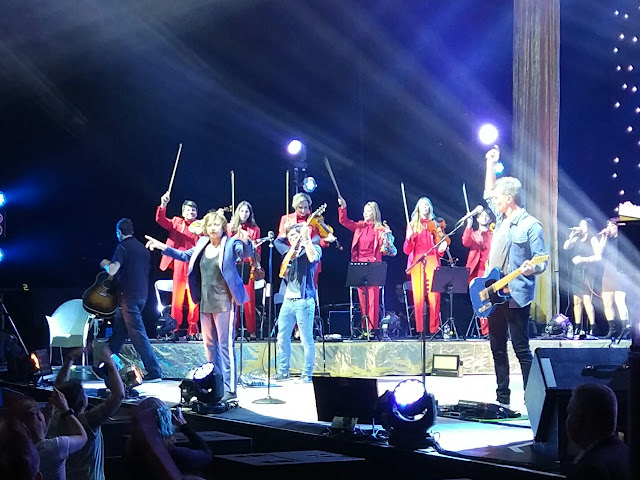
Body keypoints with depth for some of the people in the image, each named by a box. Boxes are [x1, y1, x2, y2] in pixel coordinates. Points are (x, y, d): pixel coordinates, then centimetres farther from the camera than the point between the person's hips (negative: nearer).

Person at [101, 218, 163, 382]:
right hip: (142, 294, 9)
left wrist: (106, 264, 3)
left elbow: (112, 271, -20)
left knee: (137, 334, -9)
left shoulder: (123, 247, -10)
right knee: (118, 332, 18)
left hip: (129, 295, -9)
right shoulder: (142, 248, 15)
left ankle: (154, 371, -13)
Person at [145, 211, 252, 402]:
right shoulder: (202, 245, 11)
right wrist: (164, 247, 21)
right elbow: (184, 256, 25)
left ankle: (229, 389, -7)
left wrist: (245, 243, -42)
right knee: (210, 345, 12)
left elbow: (245, 252, -21)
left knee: (225, 345, -8)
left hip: (224, 302, -7)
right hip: (205, 303, 7)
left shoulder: (230, 244, -6)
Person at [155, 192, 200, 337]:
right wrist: (163, 205, -21)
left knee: (194, 299, -3)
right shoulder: (176, 222, 12)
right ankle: (174, 328, 5)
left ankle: (192, 329, 4)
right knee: (177, 298, 0)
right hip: (180, 267, 0)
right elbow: (161, 220, -3)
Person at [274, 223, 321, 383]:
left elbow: (313, 258, -22)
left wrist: (306, 237, -20)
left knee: (306, 339, -4)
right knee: (282, 337, 10)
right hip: (288, 299, 7)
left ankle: (307, 375, 1)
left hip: (304, 300, -7)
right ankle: (283, 371, 20)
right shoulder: (291, 251, 19)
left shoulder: (313, 248, 0)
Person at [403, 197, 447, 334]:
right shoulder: (412, 225, 14)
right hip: (417, 263, 0)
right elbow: (407, 250, 8)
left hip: (432, 262, 0)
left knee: (434, 296, -10)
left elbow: (439, 251, 15)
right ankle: (419, 329, -4)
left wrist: (442, 248, -8)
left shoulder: (435, 224, 15)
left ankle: (434, 328, -7)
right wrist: (409, 238, -10)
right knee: (418, 296, -8)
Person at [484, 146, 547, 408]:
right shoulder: (502, 219, 13)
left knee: (521, 349, -8)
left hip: (516, 295, -8)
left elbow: (542, 261, -11)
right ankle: (502, 398, 17)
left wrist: (531, 269, -32)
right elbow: (488, 194, 29)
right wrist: (491, 164, 26)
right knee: (497, 348, 10)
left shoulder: (530, 224, -10)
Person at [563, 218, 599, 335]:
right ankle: (578, 328, 9)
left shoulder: (592, 239, 0)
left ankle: (592, 328, -17)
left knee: (586, 300, -16)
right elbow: (565, 247, 5)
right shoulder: (577, 239, 17)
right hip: (576, 272, 6)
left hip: (587, 272, -6)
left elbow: (597, 256, -8)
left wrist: (583, 259, -14)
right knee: (576, 301, 5)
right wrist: (571, 235, 1)